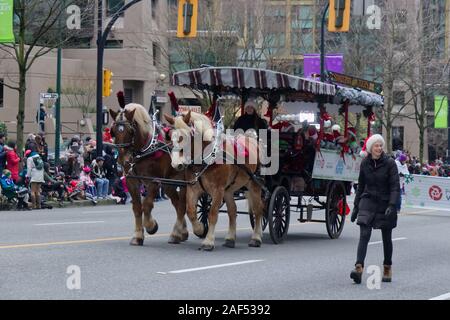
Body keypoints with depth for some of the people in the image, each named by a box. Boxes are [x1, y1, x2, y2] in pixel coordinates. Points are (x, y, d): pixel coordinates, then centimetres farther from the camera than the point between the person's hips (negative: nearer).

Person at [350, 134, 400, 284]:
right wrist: (356, 206, 12)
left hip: (385, 204, -2)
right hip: (368, 202, 2)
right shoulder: (365, 163, 3)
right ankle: (359, 268, -23)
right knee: (364, 235, -13)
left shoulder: (390, 163, -7)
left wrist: (392, 205, -23)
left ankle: (387, 269, 25)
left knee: (387, 238, 9)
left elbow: (395, 187, -11)